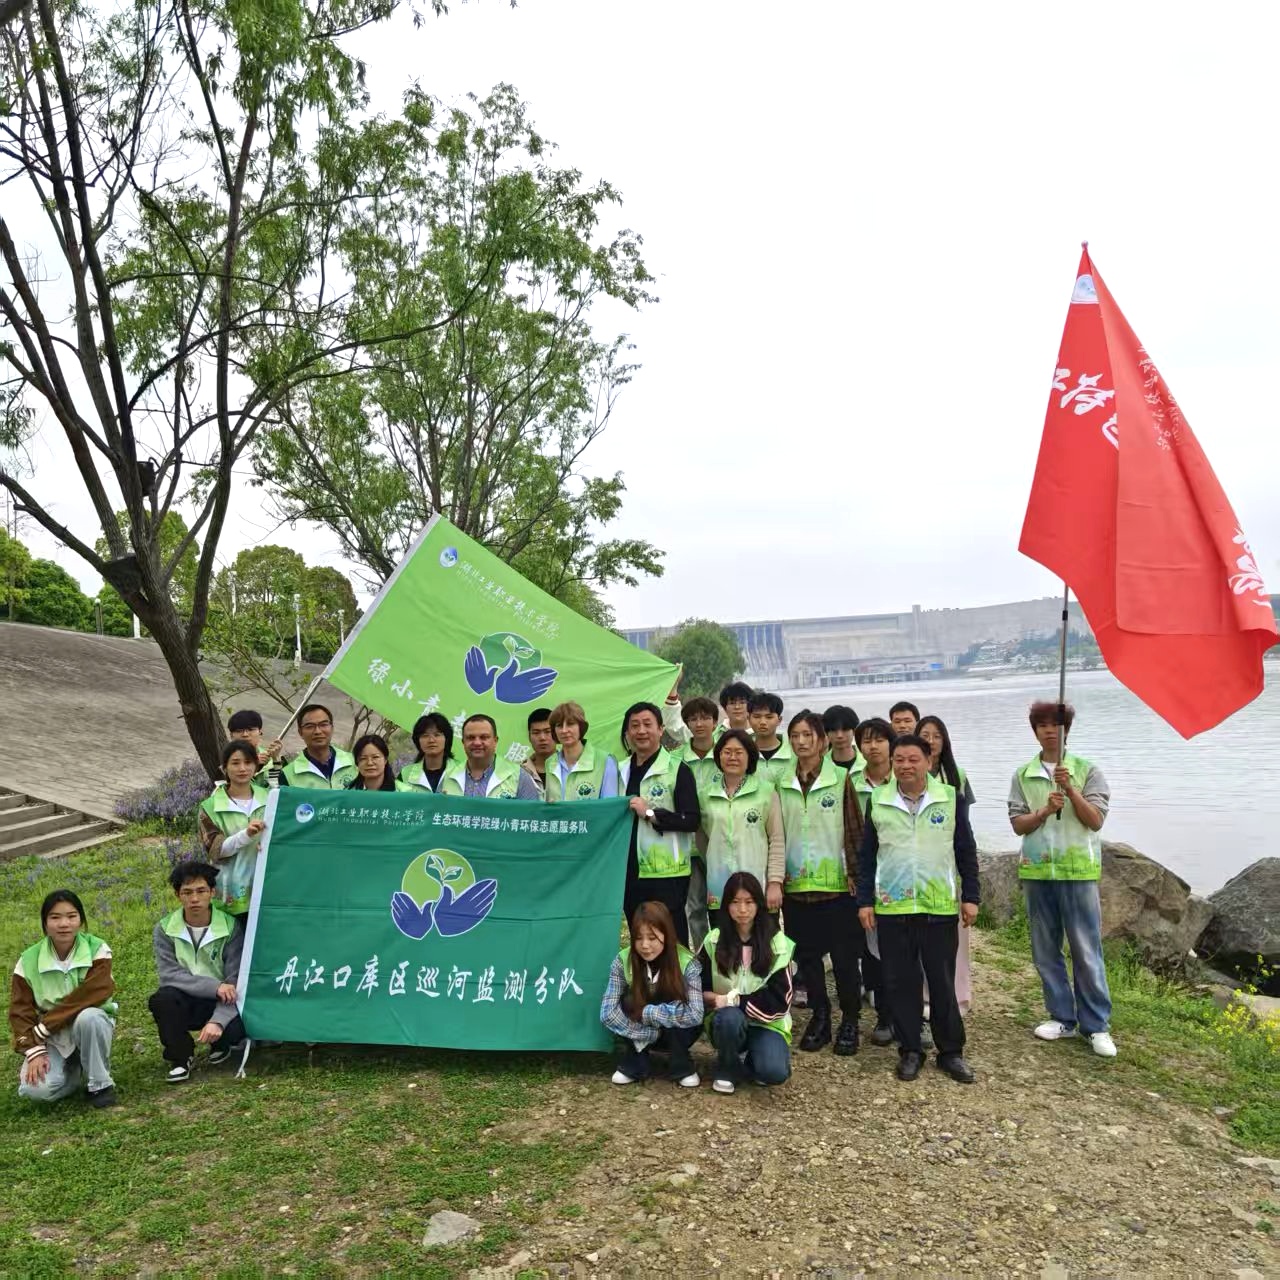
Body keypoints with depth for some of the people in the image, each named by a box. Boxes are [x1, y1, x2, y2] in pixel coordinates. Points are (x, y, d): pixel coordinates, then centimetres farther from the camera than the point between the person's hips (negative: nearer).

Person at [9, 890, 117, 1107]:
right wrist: (34, 1051, -18)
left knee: (88, 1017, -37)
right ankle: (72, 1070, 11)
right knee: (35, 1089, -25)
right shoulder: (29, 961, -7)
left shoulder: (97, 950, -15)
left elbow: (93, 995, -25)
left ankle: (100, 1084, -13)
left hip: (92, 1024, -2)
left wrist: (42, 1028, -22)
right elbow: (20, 1011, -5)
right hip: (52, 1038, 2)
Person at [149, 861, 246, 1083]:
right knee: (162, 998, -32)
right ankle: (180, 1056, -5)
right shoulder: (164, 930, -6)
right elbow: (169, 975, -17)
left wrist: (218, 1021, -32)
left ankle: (219, 1043, 10)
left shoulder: (230, 927, -11)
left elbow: (235, 982, -16)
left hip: (221, 1005, -1)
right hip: (184, 1003, 1)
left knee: (238, 1028, -31)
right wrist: (215, 986, -29)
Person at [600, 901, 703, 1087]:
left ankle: (682, 1067, -8)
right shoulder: (622, 961, -20)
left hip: (678, 1034, -1)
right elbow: (607, 1013, -25)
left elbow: (695, 1015, -33)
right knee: (627, 1005, -28)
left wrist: (646, 1012, -31)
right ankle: (635, 1064, -6)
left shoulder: (687, 963, -24)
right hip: (642, 1035, 2)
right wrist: (649, 1033, -28)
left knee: (679, 1015, -33)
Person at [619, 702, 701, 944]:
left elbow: (691, 820, -14)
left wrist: (651, 813, -18)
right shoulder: (621, 771, 13)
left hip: (666, 873, -6)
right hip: (630, 871, 6)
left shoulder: (677, 770, -6)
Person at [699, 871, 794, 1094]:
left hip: (765, 1021, -1)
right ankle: (727, 1069, -5)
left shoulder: (776, 942, -6)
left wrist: (735, 1000, -18)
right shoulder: (714, 941, -2)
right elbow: (699, 989, 1)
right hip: (727, 1021, 1)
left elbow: (779, 998, -10)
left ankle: (747, 1058, 7)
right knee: (729, 1017, -36)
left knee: (774, 1072, -29)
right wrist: (721, 1000, -20)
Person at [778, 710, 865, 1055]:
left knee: (844, 955, 4)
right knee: (806, 955, 11)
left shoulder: (840, 779, -3)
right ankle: (819, 1017, 25)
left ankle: (850, 1020, 21)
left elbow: (855, 830, -2)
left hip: (836, 884, -3)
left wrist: (854, 873, -6)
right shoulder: (781, 783, 5)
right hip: (795, 884, 3)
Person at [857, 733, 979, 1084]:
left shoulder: (951, 799, -1)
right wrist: (864, 901, 3)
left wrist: (970, 896, 3)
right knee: (900, 982, 7)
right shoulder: (878, 801, 2)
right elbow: (866, 855, 6)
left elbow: (966, 852, 5)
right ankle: (910, 1050, 20)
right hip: (891, 908, 1)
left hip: (940, 907, -1)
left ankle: (951, 1051, 22)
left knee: (943, 981, 8)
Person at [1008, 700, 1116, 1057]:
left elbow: (1096, 821, -7)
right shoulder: (1023, 775, 6)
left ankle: (1096, 1025, 10)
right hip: (1037, 870, 3)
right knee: (1046, 951, 10)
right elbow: (1018, 824, 1)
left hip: (1078, 870, -3)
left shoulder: (1087, 770, 0)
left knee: (1087, 951, -1)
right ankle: (1062, 1017, 22)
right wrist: (1044, 811, -17)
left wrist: (1071, 790, -19)